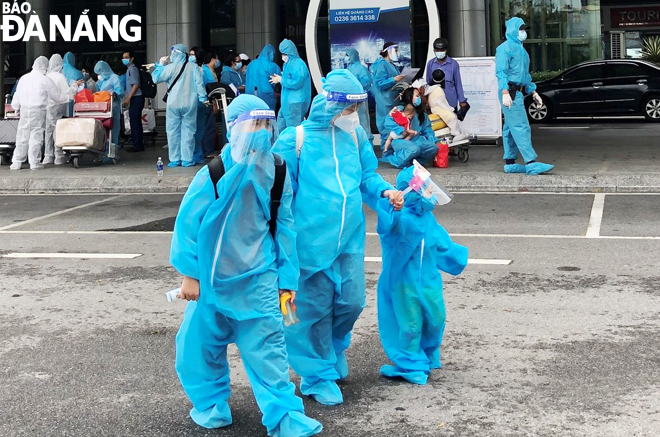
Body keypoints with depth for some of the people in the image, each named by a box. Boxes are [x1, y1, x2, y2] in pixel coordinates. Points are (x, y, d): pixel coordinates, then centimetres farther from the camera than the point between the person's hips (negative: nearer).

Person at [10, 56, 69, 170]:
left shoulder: (24, 78, 8)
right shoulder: (45, 80, -6)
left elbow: (17, 96, 14)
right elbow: (57, 96, 1)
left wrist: (17, 108, 29)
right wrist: (69, 98, 19)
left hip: (24, 110, 4)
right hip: (38, 111, -4)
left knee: (22, 136, 8)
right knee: (36, 136, 0)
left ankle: (17, 162, 9)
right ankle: (34, 162, 1)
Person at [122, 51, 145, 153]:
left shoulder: (133, 69, -10)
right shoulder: (129, 69, 18)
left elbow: (135, 85, -17)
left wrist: (128, 98, -19)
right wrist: (127, 98, 20)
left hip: (136, 98, -10)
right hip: (134, 99, 10)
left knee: (135, 122, -9)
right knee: (135, 122, 11)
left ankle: (137, 145, -7)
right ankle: (138, 145, 15)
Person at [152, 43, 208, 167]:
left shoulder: (170, 67, -7)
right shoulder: (193, 67, 1)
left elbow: (156, 78, -1)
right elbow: (199, 84, -1)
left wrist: (160, 65, 10)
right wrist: (203, 98, 4)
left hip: (174, 104, -2)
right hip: (190, 104, 2)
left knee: (173, 131, 5)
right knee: (188, 131, 4)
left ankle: (174, 159, 5)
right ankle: (187, 159, 3)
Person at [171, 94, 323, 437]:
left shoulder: (276, 173, -1)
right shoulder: (214, 173, -12)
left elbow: (284, 226, 5)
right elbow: (187, 221, -8)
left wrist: (287, 278, 6)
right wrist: (189, 274, -8)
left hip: (257, 280, 1)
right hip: (213, 279, -1)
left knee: (267, 346, -4)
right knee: (202, 343, 9)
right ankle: (211, 404, 30)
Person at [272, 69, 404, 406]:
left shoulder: (355, 135, 6)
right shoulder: (295, 140, -9)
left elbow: (367, 175, 15)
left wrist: (385, 191, -7)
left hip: (350, 239, 5)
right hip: (311, 240, -4)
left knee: (352, 302, 8)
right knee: (314, 307, 5)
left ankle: (334, 348, 41)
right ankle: (318, 376, 24)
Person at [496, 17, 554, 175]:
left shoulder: (520, 49, 22)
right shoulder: (505, 48, -8)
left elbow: (525, 74, 28)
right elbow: (501, 72, -17)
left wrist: (533, 92, 25)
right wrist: (505, 92, -27)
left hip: (518, 92, 10)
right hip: (510, 93, -10)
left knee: (511, 128, 11)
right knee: (521, 127, -13)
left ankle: (510, 163, 14)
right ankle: (531, 163, -18)